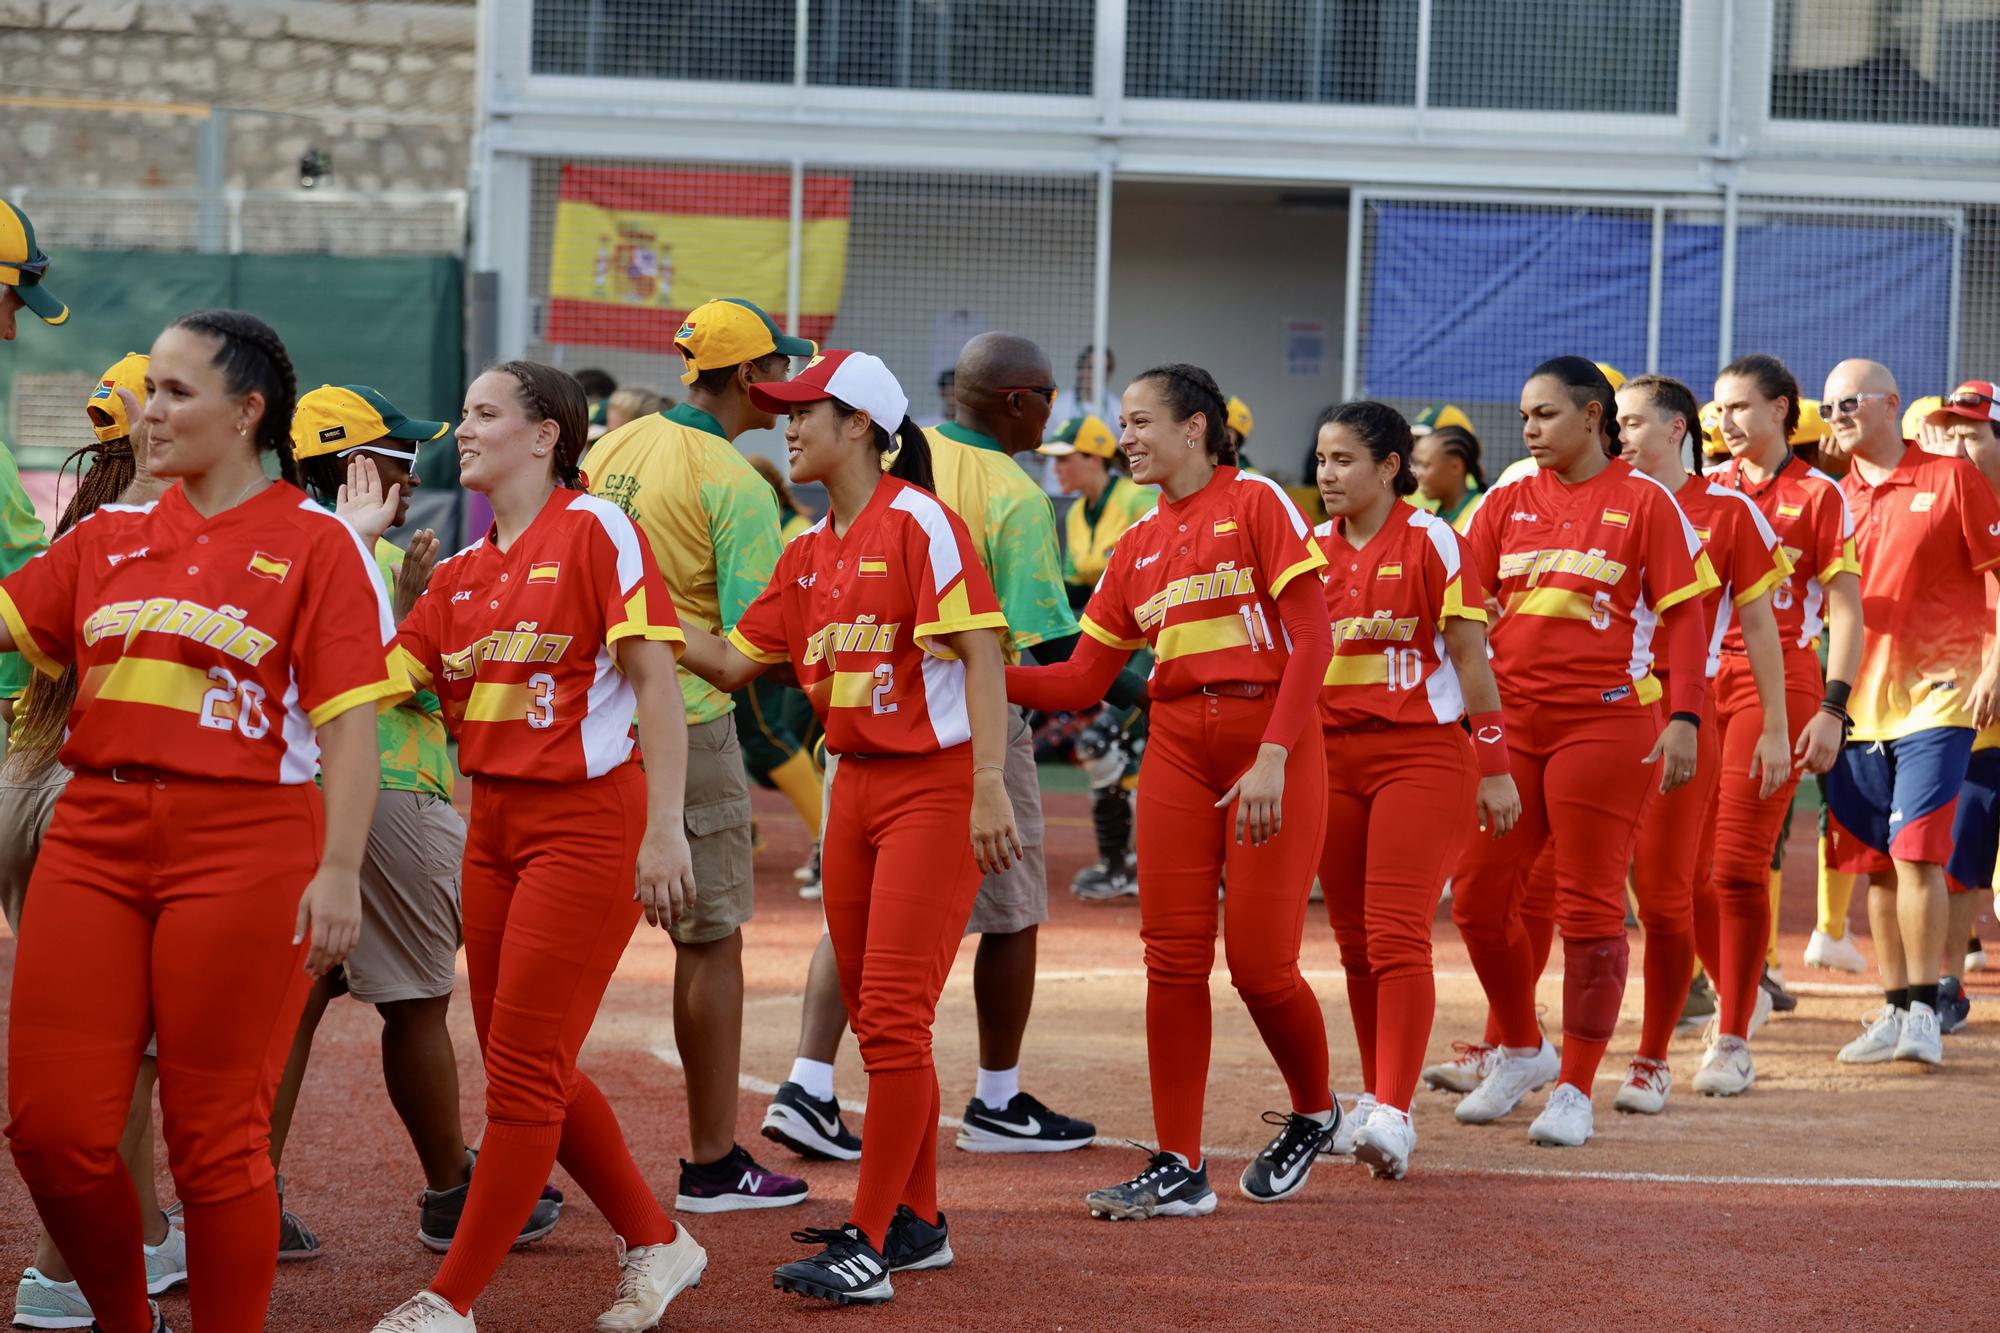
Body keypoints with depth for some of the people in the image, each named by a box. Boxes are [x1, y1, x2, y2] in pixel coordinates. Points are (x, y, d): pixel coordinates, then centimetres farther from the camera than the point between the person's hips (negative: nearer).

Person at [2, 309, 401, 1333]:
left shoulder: (314, 545, -1)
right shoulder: (111, 538, 15)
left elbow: (349, 722, -6)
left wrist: (339, 871, -13)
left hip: (243, 845, -5)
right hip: (94, 837, 5)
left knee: (215, 1136, -1)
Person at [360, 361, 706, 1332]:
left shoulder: (594, 530, -9)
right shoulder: (462, 573, 12)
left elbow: (656, 679, -13)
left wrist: (664, 829, -18)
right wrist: (353, 543, 6)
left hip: (585, 819, -8)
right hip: (494, 823, 8)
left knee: (525, 1068, -4)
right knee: (526, 1066, 12)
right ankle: (655, 1243, 28)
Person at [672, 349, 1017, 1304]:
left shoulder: (917, 523, -11)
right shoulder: (811, 552, 13)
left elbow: (980, 653, -16)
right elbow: (734, 662, 14)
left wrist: (990, 788, -22)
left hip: (934, 786, -8)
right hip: (856, 786, 8)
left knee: (894, 1015, -10)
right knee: (875, 1017, 12)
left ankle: (870, 1243, -8)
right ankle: (915, 1224, 23)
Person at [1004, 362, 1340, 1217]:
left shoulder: (1256, 504, -4)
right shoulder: (1140, 544, 14)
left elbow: (1312, 640, -11)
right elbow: (1083, 680, 12)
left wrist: (1272, 756, -19)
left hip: (1270, 738, -6)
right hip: (1178, 744, 6)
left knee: (1259, 960, -7)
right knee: (1174, 956, -1)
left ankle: (1313, 1115, 21)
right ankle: (1179, 1169, 4)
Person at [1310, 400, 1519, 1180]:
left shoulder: (1431, 543, -5)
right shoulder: (1314, 550, 9)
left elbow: (1471, 658, -4)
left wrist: (1494, 768, -6)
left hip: (1420, 755, -5)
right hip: (1331, 756, 5)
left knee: (1397, 936, -14)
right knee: (1354, 939, 9)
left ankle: (1393, 1115, -19)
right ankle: (1375, 1093, 21)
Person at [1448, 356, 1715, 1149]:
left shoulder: (1644, 502, -1)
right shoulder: (1506, 504, 11)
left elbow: (1683, 614, -3)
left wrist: (1683, 718, -12)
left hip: (1605, 720, -5)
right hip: (1509, 720, 5)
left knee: (1590, 906, -2)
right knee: (1478, 896, 5)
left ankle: (1574, 1089, 6)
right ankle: (1521, 1052, 26)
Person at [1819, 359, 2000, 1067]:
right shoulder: (1834, 497, 10)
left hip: (1936, 696, -5)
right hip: (1859, 701, 5)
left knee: (1916, 853, -13)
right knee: (1876, 866, 6)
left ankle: (1924, 1010, -6)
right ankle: (1894, 1009, 14)